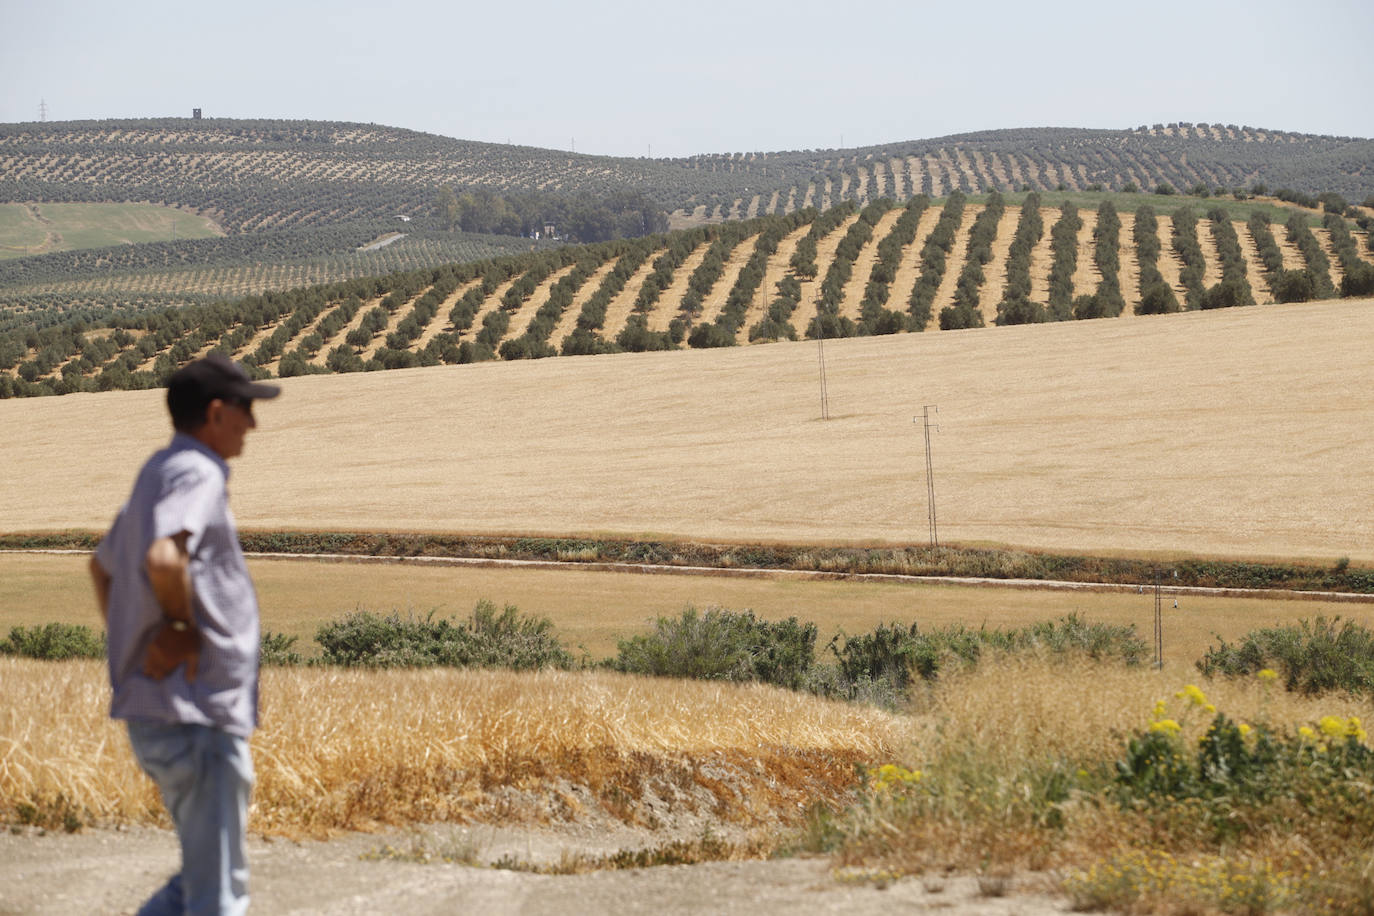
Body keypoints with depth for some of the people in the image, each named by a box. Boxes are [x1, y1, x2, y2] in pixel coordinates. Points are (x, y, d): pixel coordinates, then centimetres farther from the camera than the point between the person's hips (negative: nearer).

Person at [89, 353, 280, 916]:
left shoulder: (156, 474, 17)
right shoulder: (197, 474, -13)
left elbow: (102, 565, 32)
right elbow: (163, 557, -33)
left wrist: (127, 646, 24)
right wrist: (185, 626, -16)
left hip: (151, 710, 10)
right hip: (197, 715, -10)